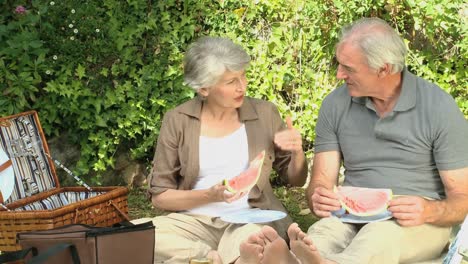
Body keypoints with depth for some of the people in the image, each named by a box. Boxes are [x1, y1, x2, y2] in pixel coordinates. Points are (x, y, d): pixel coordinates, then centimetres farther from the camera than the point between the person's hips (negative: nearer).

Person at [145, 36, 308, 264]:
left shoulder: (264, 114, 4)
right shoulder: (177, 121, 0)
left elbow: (296, 180, 13)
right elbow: (159, 196, 1)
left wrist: (298, 153, -9)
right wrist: (209, 195, -14)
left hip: (251, 218, -1)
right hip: (195, 220, 2)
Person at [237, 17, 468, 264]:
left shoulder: (439, 107, -5)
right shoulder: (335, 104, 5)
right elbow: (321, 181, 4)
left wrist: (429, 212, -27)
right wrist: (318, 197, -23)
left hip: (420, 222, -2)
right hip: (353, 215, 2)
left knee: (381, 235, -39)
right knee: (324, 231, -35)